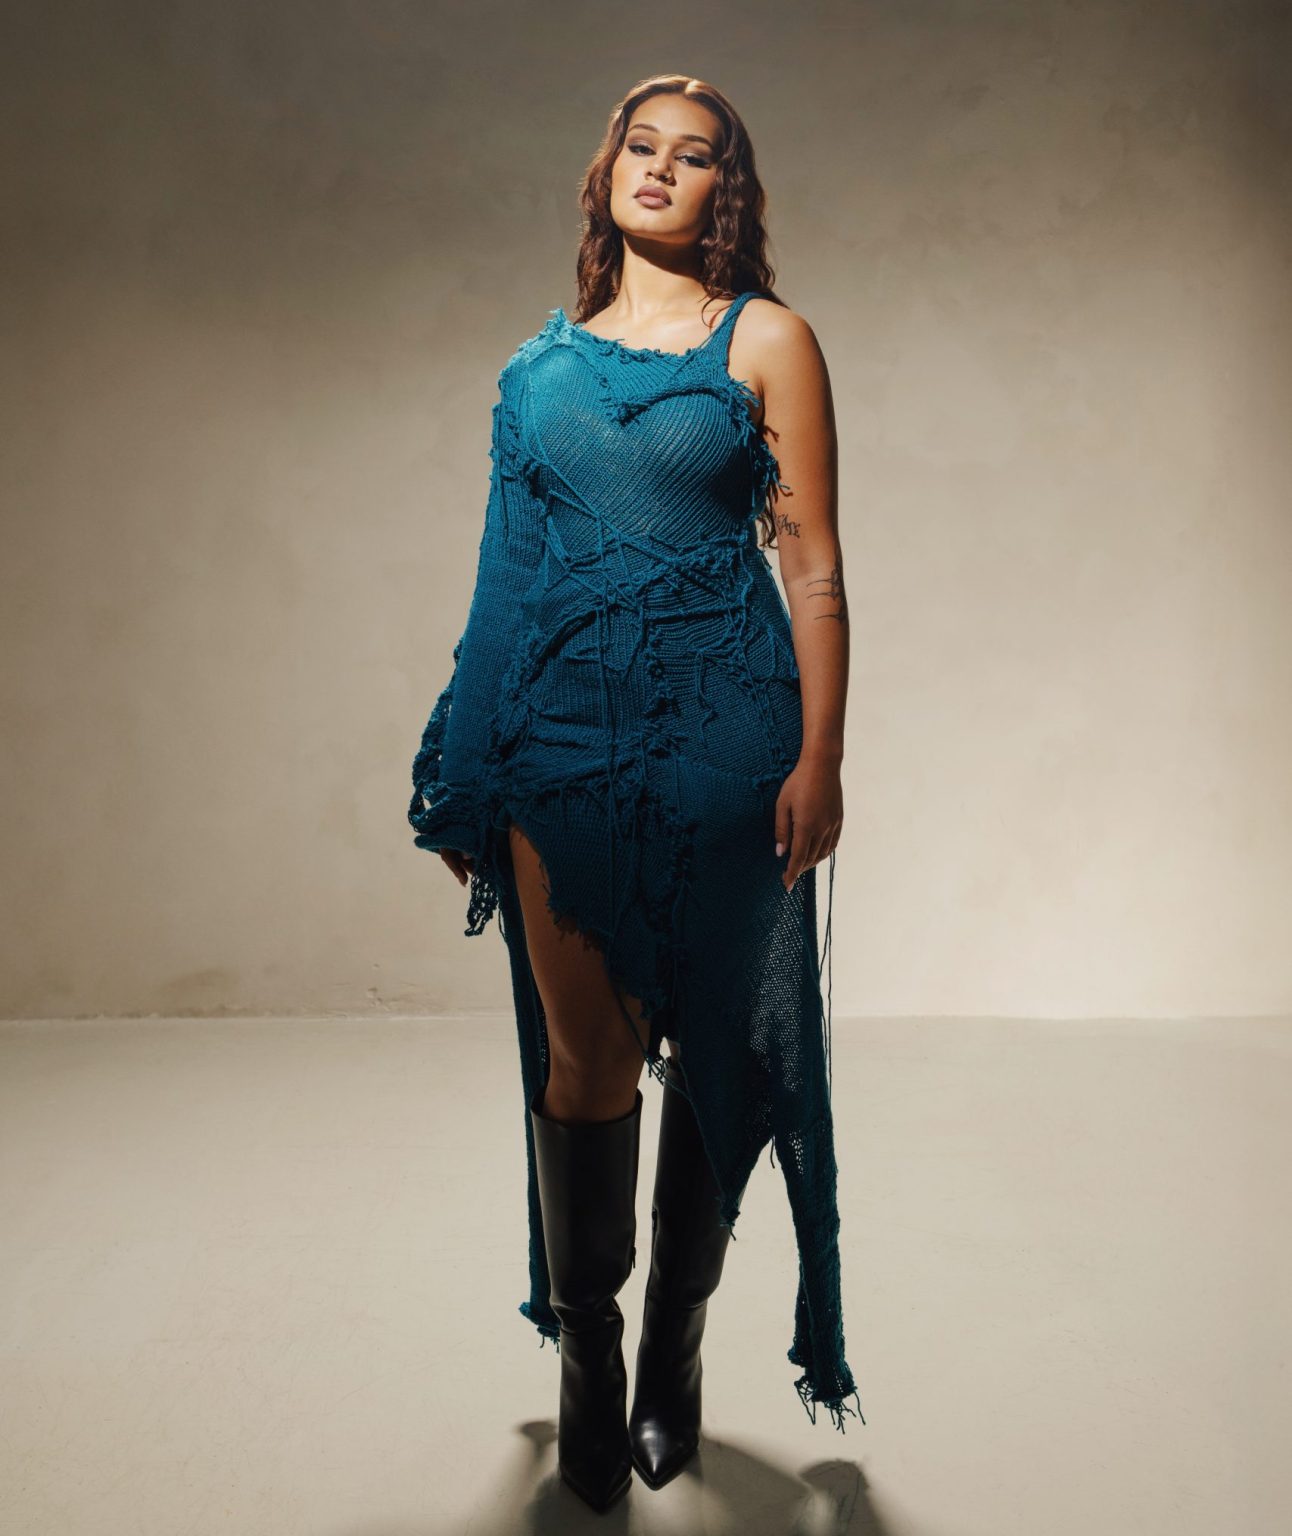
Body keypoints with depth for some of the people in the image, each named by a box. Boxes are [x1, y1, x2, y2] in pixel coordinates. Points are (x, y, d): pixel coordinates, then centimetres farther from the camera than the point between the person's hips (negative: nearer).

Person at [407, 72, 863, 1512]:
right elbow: (512, 563, 15)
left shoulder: (765, 339, 4)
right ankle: (585, 1353, 22)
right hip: (563, 725, 2)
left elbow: (815, 564, 0)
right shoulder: (544, 357, 14)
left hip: (717, 721, -2)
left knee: (708, 1040, 6)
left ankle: (673, 1354, 27)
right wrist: (472, 771, 12)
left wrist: (819, 758, -8)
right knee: (585, 1048, 0)